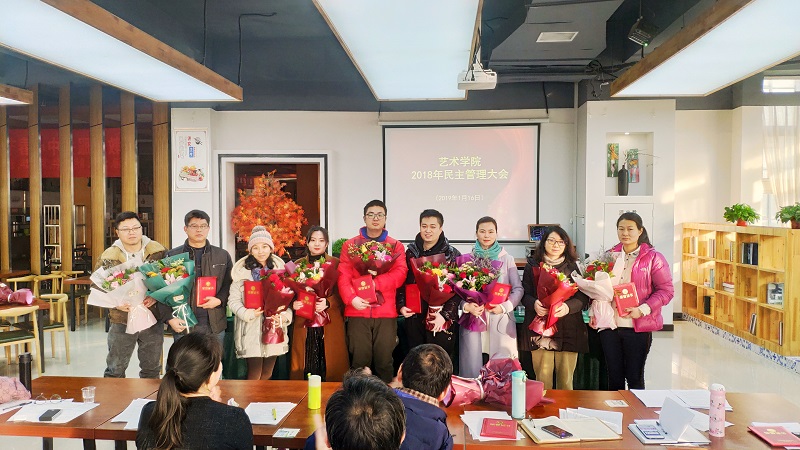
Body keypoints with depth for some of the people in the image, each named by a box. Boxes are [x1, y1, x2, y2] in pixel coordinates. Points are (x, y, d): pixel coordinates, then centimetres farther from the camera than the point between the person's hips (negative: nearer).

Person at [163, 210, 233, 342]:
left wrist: (219, 300, -10)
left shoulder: (223, 256, 10)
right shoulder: (172, 256, 5)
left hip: (215, 326, 2)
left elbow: (230, 285, 9)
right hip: (183, 326, -1)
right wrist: (170, 318, -9)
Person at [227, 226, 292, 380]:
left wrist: (284, 316, -8)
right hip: (251, 330, -3)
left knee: (267, 374, 10)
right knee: (254, 375, -3)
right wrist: (247, 313, -20)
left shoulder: (279, 269, 8)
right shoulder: (242, 271, -2)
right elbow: (233, 300, -4)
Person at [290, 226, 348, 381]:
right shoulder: (298, 264, 12)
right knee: (306, 364, 0)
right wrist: (293, 304, -8)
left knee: (331, 362, -3)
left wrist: (327, 303, -17)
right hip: (305, 323, 2)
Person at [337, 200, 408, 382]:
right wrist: (351, 298, -16)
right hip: (357, 311, 0)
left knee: (384, 360, 4)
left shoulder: (396, 246, 10)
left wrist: (375, 283, -18)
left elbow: (400, 273, -4)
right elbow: (343, 276, 1)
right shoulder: (350, 245, 10)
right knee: (360, 360, 2)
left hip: (386, 312, 0)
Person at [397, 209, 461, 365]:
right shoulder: (411, 252, 9)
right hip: (414, 319, 3)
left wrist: (445, 315, -15)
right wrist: (401, 306, 0)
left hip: (442, 322, -3)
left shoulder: (452, 254, -2)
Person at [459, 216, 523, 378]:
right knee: (472, 366, 0)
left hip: (501, 321, 0)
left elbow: (518, 289, 7)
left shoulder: (507, 259, 9)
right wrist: (466, 306, -13)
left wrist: (505, 306, -9)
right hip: (474, 317, 0)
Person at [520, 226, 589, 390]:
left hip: (568, 330, 1)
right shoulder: (532, 266, 9)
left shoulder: (573, 267, 9)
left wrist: (568, 306, -18)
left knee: (566, 379, 3)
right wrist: (534, 303, -17)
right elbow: (525, 294, 6)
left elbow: (583, 296, 3)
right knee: (542, 377, 1)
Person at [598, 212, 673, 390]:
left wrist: (642, 310, -18)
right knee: (614, 377, 12)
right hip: (609, 326, 4)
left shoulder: (653, 258, -2)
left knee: (634, 378, 7)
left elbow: (666, 290, -7)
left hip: (638, 328, -4)